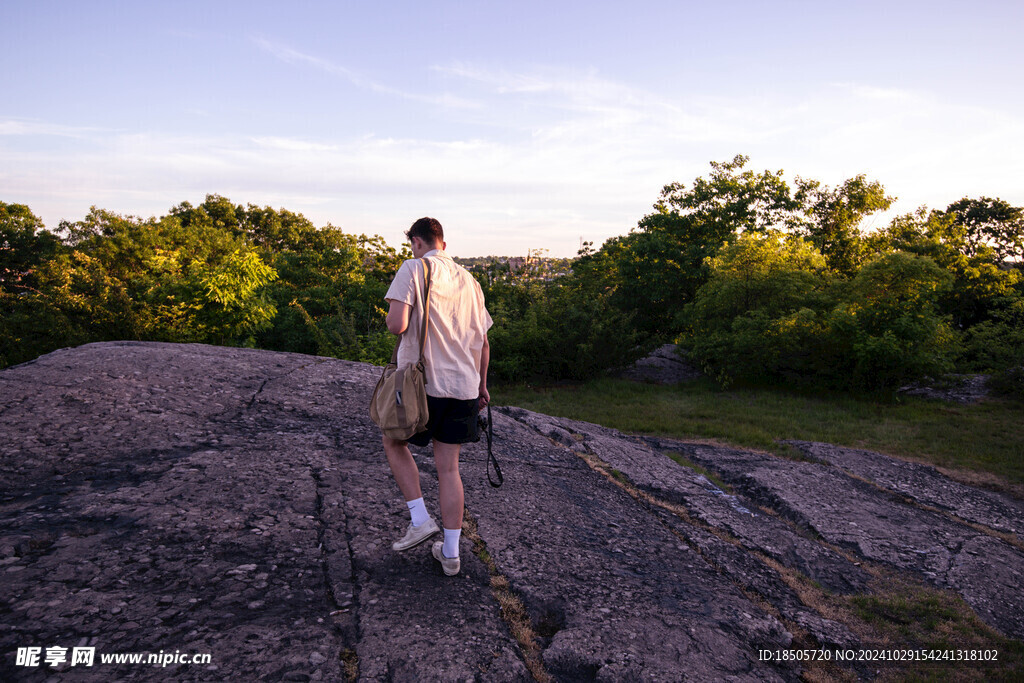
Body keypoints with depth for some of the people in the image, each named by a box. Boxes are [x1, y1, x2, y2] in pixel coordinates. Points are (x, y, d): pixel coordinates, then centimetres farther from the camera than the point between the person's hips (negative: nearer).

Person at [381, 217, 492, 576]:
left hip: (422, 382, -5)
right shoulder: (468, 280, 14)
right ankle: (450, 552, 16)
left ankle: (420, 519, 12)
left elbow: (397, 324, -17)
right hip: (463, 386, 5)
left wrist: (390, 318, 7)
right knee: (448, 468, 11)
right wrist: (481, 385, 24)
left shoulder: (413, 269, -5)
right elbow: (483, 341, 15)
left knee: (394, 442, 20)